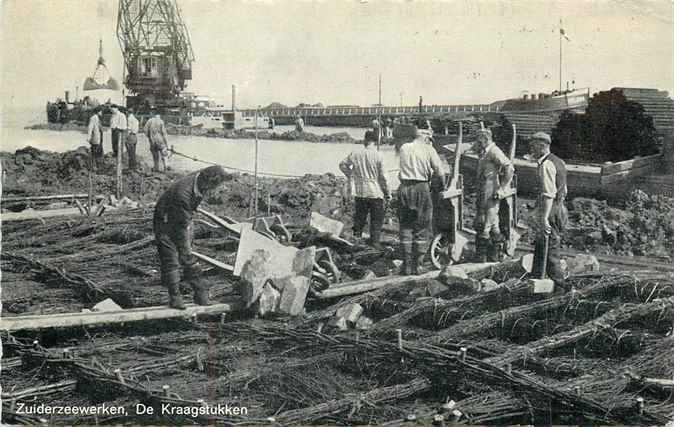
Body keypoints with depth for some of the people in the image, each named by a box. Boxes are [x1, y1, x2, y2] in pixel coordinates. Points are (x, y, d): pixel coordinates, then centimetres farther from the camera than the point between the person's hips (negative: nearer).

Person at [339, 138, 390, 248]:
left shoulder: (355, 154, -2)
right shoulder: (378, 156, -11)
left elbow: (342, 165, 11)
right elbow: (383, 177, -7)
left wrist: (350, 175, 26)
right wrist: (387, 193, 3)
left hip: (360, 192, 3)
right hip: (376, 193, -3)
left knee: (359, 218, 15)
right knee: (376, 219, 8)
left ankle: (356, 237, 17)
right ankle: (375, 241, 7)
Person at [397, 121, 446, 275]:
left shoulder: (404, 148, 9)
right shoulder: (428, 149, -1)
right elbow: (439, 172, -1)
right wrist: (443, 186, 18)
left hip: (404, 188, 3)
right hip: (421, 188, -3)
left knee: (405, 228, 9)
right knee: (421, 229, 7)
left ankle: (406, 265, 8)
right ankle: (417, 265, 6)